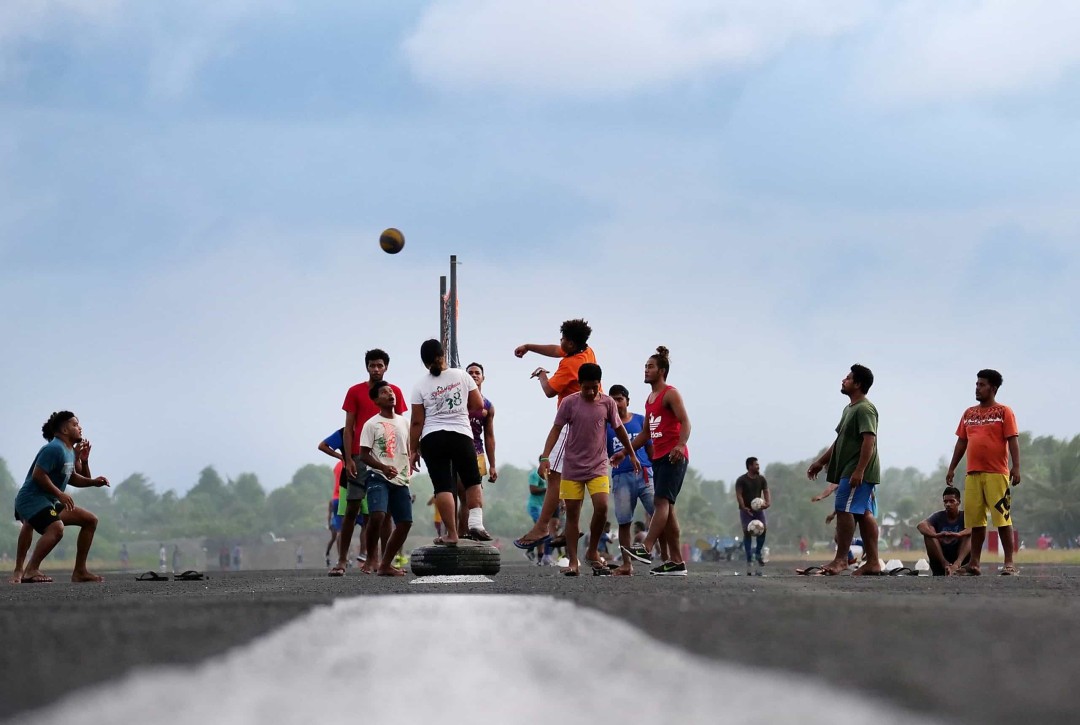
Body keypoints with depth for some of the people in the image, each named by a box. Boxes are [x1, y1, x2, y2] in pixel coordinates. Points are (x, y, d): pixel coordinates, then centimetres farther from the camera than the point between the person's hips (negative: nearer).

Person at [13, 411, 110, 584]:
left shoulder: (70, 451, 15)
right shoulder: (54, 449, -17)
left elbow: (71, 477, 25)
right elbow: (38, 474, -23)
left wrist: (92, 482, 8)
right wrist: (60, 494, -22)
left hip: (49, 502, 11)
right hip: (31, 499, -11)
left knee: (90, 520, 10)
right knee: (56, 528, -35)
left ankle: (79, 571, 10)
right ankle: (30, 572, -31)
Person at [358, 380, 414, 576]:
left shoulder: (403, 422, 13)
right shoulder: (371, 424, -3)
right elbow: (363, 455, -7)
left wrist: (412, 460, 5)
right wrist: (383, 467, -22)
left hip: (400, 479, 6)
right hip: (378, 478, -6)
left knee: (405, 522, 1)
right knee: (377, 515, -26)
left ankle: (385, 564, 12)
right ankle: (370, 556, -7)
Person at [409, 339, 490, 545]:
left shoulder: (420, 386, 1)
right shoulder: (462, 376, 3)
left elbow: (417, 422, 0)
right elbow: (478, 405, 7)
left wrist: (413, 451, 7)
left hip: (432, 439, 0)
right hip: (461, 435, 0)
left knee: (442, 487, -1)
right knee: (472, 481, 14)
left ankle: (451, 534, -4)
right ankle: (476, 522, -5)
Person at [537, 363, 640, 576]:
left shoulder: (608, 403, 0)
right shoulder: (570, 402, -5)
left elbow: (619, 429, 13)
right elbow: (556, 429, -6)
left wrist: (632, 455, 20)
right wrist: (545, 457, -16)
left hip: (598, 466, 1)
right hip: (572, 467, -1)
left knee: (602, 507, -16)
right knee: (572, 513, 0)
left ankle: (592, 552, 5)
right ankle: (573, 562, 5)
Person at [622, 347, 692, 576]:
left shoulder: (670, 394, -5)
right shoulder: (650, 400, 22)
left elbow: (685, 422, -17)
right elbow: (646, 432, 29)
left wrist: (681, 445, -34)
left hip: (673, 457, -9)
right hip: (658, 457, 9)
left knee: (662, 501, -19)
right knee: (667, 507, 6)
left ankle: (646, 548, -32)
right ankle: (676, 562, 6)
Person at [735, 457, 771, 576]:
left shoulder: (761, 479, 7)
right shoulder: (741, 480, -6)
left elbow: (766, 492, 3)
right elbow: (739, 494, -11)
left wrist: (768, 503, -17)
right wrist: (744, 508, -23)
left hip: (758, 508, 3)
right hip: (746, 510, -3)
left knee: (763, 528, -14)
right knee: (747, 532, -11)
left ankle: (758, 553, 7)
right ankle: (749, 559, -9)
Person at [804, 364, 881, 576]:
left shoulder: (864, 409, -13)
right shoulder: (850, 409, 21)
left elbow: (869, 440, -22)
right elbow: (840, 441, 28)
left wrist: (859, 470, -28)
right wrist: (821, 462, 27)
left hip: (857, 472, -10)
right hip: (850, 471, 10)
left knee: (844, 510, -13)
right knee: (864, 514, 7)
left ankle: (840, 559, -12)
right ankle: (872, 561, 6)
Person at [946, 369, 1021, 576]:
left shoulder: (1004, 412, 0)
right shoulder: (969, 413, 17)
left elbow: (1013, 440, -6)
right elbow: (961, 442, 19)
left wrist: (1016, 466, -16)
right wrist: (952, 468, 15)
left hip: (996, 473, -6)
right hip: (973, 474, 6)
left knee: (1002, 518, -7)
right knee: (974, 519, 7)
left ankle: (1009, 563, -6)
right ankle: (975, 563, 11)